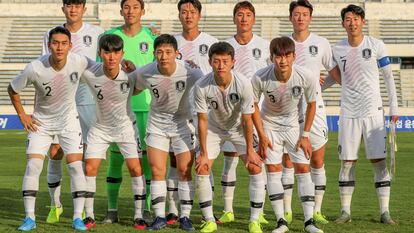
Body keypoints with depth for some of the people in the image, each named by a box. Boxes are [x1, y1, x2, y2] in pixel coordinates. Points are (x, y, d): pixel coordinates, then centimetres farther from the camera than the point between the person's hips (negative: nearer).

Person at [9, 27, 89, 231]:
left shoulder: (79, 62, -20)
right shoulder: (35, 69, -24)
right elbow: (12, 89, -6)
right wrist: (22, 115, -5)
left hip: (69, 120, 1)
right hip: (41, 122, -1)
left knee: (76, 166, -9)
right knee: (33, 166, -11)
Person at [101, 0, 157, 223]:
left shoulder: (152, 38, 3)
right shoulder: (110, 36, 5)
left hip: (146, 105, 0)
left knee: (147, 155, -1)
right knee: (116, 156, 2)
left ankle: (147, 209, 7)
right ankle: (112, 209, 10)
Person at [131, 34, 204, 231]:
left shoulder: (190, 72, -23)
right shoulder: (145, 74, -17)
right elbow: (131, 90, 6)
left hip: (183, 123, -1)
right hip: (157, 124, 1)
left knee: (184, 171, -2)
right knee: (157, 171, -3)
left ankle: (185, 217, 9)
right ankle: (159, 217, 7)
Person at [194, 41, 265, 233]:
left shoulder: (243, 84, -31)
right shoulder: (202, 87, -29)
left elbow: (247, 120, -21)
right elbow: (202, 120, -19)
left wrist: (250, 150, -16)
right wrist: (203, 154, -16)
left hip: (239, 128, -1)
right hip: (214, 127, 1)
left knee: (255, 168, -12)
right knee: (201, 170, -8)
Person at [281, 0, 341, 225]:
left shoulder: (321, 43, 2)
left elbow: (335, 72, 10)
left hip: (314, 107, 0)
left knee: (318, 161, 1)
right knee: (287, 160, 1)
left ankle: (317, 211, 9)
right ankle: (287, 211, 8)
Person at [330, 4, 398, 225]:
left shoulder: (376, 46, -3)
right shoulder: (337, 49, 3)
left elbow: (388, 76, 4)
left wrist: (394, 106, 1)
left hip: (373, 111, -2)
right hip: (348, 113, 2)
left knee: (379, 161, -3)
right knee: (347, 162, 1)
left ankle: (384, 212, 1)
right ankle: (345, 211, 7)